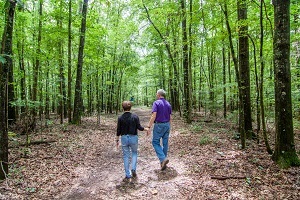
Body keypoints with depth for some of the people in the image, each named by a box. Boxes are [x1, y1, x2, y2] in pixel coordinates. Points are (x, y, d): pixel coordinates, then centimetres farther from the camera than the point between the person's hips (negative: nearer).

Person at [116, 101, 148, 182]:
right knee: (134, 153, 23)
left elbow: (118, 130, -2)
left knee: (126, 156, 11)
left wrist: (117, 140, 10)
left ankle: (128, 176, 16)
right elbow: (139, 127, -7)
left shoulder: (120, 118, -5)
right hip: (133, 137, 0)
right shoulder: (135, 116, -8)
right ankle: (133, 169, 9)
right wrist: (146, 129, 12)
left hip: (124, 138, 1)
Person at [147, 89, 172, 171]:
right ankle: (163, 162, 24)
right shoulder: (168, 104, 8)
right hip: (167, 125, 6)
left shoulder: (156, 103, -11)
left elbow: (154, 116, -20)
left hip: (159, 125, -6)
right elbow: (170, 117, 10)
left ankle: (163, 158, -9)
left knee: (155, 142, 5)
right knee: (165, 143, 12)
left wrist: (149, 127, -17)